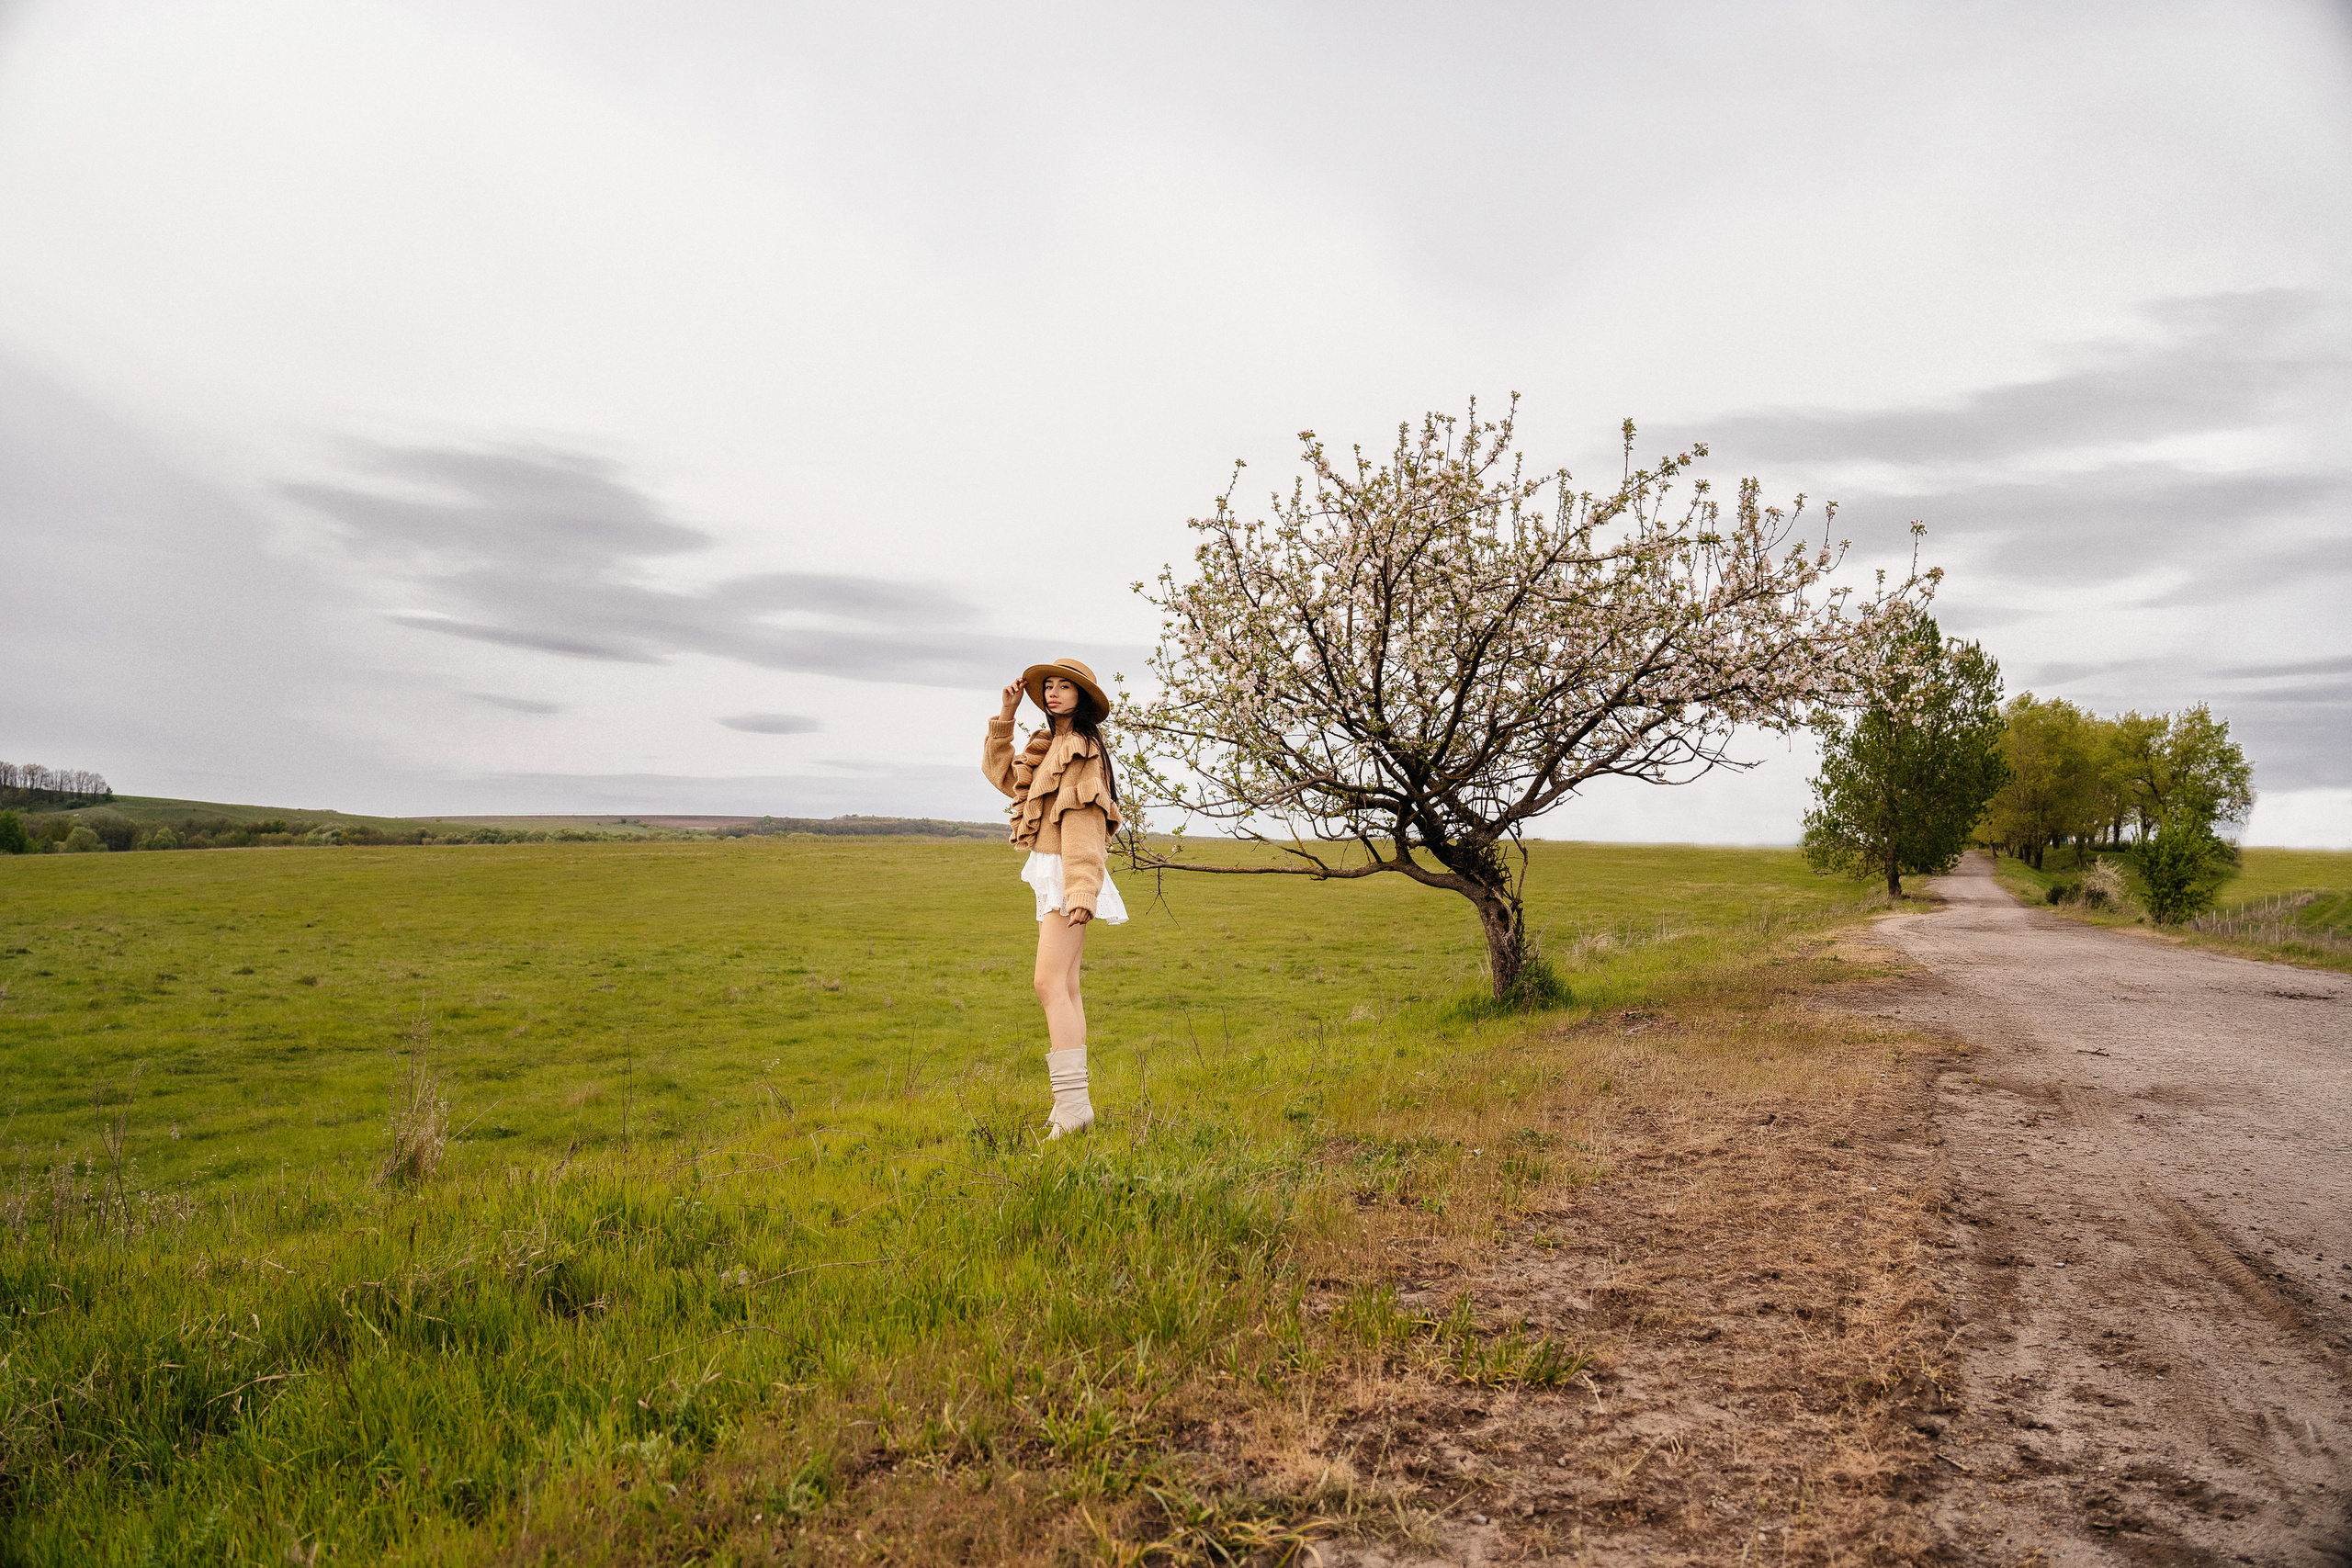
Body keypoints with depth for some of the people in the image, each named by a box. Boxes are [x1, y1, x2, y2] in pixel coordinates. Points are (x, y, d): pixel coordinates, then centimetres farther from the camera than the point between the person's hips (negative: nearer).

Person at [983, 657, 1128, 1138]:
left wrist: (1080, 892, -26)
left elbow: (1084, 825, -18)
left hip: (1068, 874, -10)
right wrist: (1005, 717, 16)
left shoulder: (1082, 748, -11)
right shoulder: (1049, 746, 17)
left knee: (1050, 984, -18)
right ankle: (1072, 1105, 13)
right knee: (1065, 989, 9)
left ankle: (1072, 1104, -21)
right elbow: (1001, 774, 27)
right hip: (1051, 876, 10)